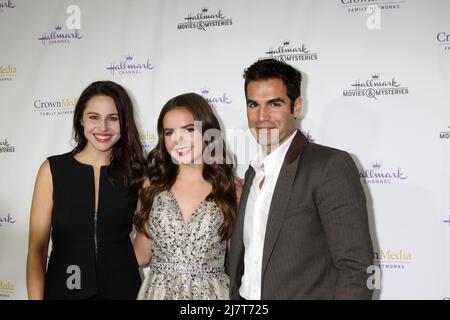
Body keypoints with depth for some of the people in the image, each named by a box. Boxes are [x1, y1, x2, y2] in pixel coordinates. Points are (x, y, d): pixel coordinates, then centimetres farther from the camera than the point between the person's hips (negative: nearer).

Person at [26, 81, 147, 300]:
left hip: (122, 289, 1)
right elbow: (37, 248, -6)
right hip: (63, 288, 0)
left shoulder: (137, 172, -2)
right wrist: (35, 297, -11)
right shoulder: (52, 169, -5)